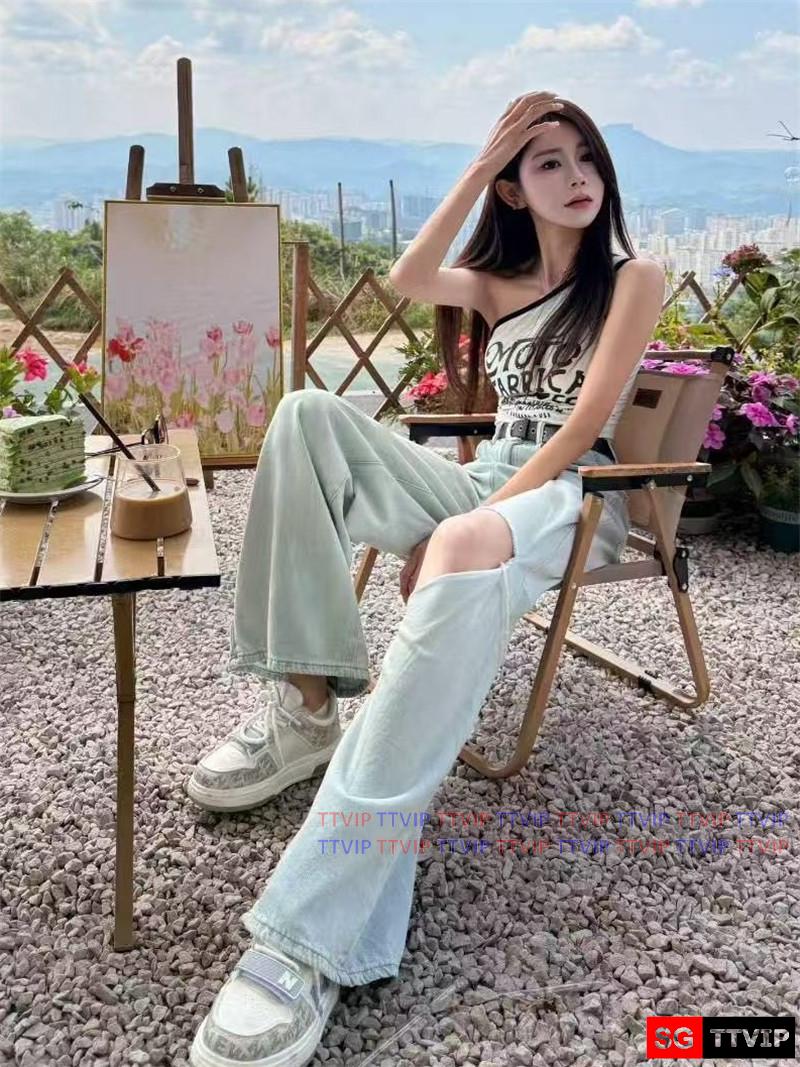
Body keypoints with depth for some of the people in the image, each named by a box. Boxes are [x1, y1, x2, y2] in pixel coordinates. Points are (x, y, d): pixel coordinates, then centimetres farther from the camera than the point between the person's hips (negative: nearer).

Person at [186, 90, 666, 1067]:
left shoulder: (633, 278, 4)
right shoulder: (497, 283, 20)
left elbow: (586, 422, -10)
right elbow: (408, 281, -3)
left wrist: (468, 526, -19)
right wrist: (479, 168, 0)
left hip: (573, 494, -5)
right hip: (486, 482, 6)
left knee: (461, 559, -44)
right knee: (310, 417, -18)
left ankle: (318, 925, -48)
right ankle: (304, 707, -23)